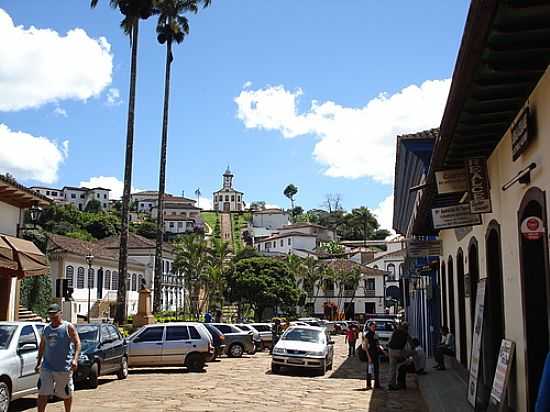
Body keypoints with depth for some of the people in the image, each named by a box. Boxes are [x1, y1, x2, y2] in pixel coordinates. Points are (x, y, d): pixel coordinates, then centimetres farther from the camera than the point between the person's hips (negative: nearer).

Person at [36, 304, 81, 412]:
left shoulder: (68, 327, -6)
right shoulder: (46, 329, 9)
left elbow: (77, 343, -10)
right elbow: (42, 346, 19)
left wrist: (75, 359, -23)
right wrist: (38, 363, 15)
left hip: (64, 368, -4)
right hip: (47, 367, 4)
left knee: (66, 394, 9)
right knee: (42, 393, -3)